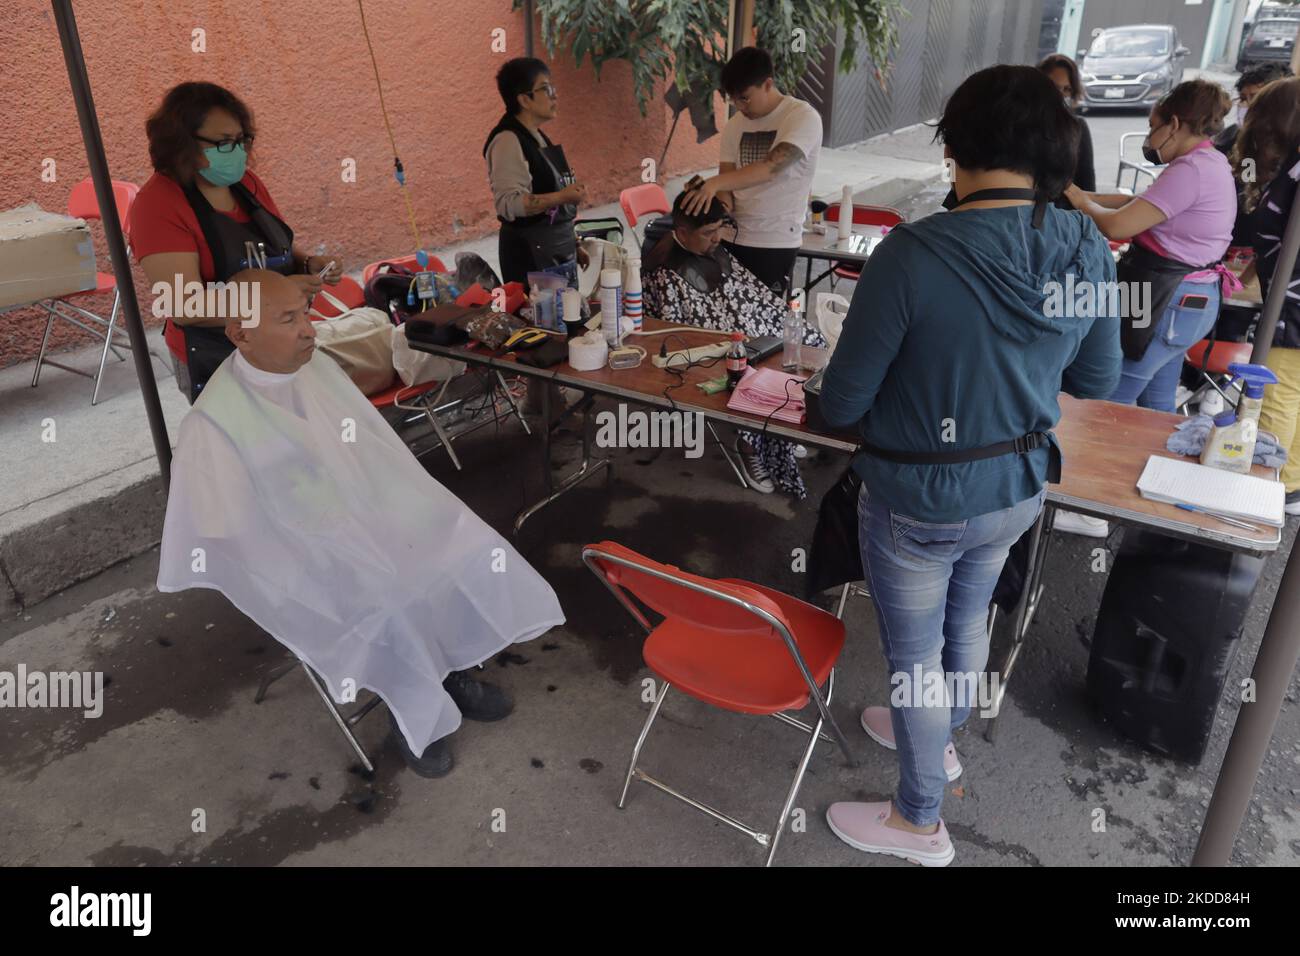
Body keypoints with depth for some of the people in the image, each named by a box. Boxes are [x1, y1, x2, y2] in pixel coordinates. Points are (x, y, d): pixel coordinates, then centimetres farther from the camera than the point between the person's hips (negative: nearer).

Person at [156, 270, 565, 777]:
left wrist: (422, 514, -1)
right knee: (392, 609, -28)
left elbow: (381, 447, 9)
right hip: (302, 552, -5)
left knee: (469, 556, -13)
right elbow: (228, 535, -17)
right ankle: (413, 712, 1)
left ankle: (452, 672, 11)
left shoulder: (319, 366, 1)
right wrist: (316, 575, -18)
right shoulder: (212, 422, -17)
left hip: (374, 518, 6)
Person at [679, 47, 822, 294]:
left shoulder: (803, 117, -10)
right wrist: (723, 205, -17)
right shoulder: (734, 125, 11)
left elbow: (772, 167, -25)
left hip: (776, 243, -5)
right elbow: (728, 178, 7)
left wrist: (715, 182, -35)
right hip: (731, 236, 5)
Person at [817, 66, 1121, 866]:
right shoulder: (1091, 250, -8)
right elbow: (1097, 381, 6)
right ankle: (942, 739, 57)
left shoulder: (914, 253, -26)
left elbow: (843, 404, -19)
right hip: (1019, 492, 6)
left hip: (920, 501, -6)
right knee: (968, 619, 29)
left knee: (914, 653, 14)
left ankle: (920, 824, 36)